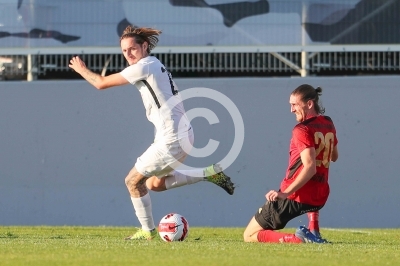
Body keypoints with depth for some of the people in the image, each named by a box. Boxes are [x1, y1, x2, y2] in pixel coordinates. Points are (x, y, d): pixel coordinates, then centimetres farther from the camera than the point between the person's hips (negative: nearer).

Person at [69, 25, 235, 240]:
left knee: (133, 181, 2)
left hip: (172, 139, -10)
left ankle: (147, 231, 11)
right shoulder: (153, 65, 16)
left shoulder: (144, 67, -13)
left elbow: (101, 83, -10)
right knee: (155, 183, 22)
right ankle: (210, 174, 18)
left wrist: (81, 70, 7)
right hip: (181, 134, 10)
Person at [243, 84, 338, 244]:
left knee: (249, 236, -1)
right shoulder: (328, 124, 11)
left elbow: (309, 168, -24)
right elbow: (334, 157, 28)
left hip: (296, 197, -8)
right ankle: (314, 233, 26)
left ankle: (298, 239, -23)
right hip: (320, 199, 8)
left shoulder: (302, 130, -14)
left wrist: (285, 193, -26)